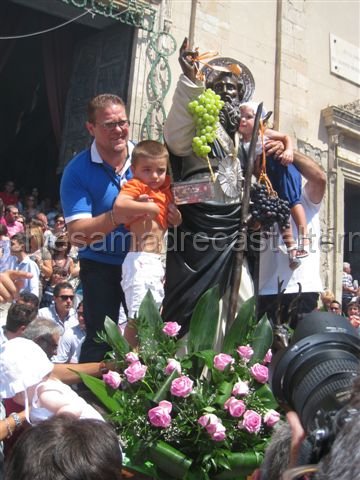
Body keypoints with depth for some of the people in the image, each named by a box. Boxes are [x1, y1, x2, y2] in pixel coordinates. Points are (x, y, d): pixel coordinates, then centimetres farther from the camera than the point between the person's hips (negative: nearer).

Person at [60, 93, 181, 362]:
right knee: (100, 342, 0)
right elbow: (77, 235, -19)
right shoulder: (77, 171, -12)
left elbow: (170, 205, 6)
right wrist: (117, 215, -35)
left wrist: (174, 216, -19)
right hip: (101, 267, -3)